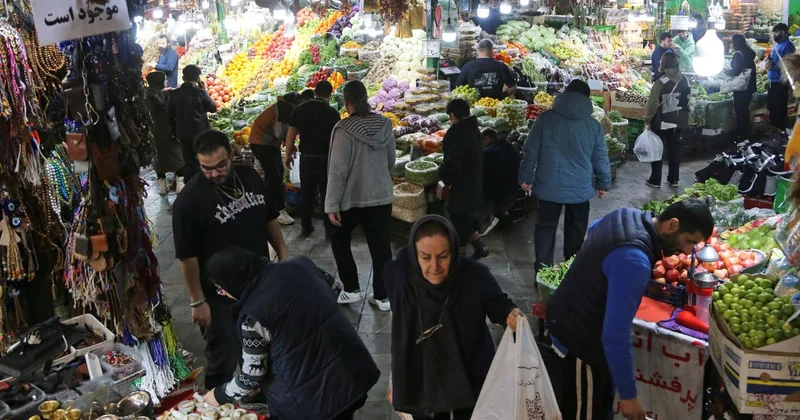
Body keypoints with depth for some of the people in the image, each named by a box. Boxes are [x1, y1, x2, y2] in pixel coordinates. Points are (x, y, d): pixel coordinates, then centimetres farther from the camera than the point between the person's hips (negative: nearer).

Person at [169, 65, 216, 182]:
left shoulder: (175, 93, 1)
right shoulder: (200, 92, -11)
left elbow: (171, 115, 6)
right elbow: (213, 108, 2)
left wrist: (176, 131, 18)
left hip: (183, 133, 3)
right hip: (201, 133, -3)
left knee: (188, 163, 10)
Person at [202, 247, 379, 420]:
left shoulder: (253, 315, -18)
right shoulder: (299, 264, -2)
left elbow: (253, 375, -9)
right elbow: (336, 288, 15)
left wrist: (221, 395, 10)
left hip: (313, 398, -6)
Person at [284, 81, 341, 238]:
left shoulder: (300, 109, 0)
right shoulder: (332, 113, -8)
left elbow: (291, 134, 3)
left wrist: (288, 155, 13)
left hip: (306, 157, 3)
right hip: (325, 158, -2)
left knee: (306, 193, 13)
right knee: (327, 193, 8)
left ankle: (306, 227, 19)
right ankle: (329, 227, 12)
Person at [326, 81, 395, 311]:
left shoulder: (344, 129, -17)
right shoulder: (385, 125, -1)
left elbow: (338, 171, -17)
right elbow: (391, 162, 10)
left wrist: (332, 205, -13)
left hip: (352, 198, -4)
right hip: (382, 196, 4)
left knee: (339, 239, 18)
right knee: (381, 246, 11)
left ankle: (352, 289, 18)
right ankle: (382, 296, 17)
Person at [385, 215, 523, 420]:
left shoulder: (476, 276, -24)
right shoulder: (398, 274, -20)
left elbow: (498, 304, -6)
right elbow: (399, 326, -3)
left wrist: (510, 315, -30)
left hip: (470, 382, -1)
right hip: (419, 383, 1)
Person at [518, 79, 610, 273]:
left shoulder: (546, 118, -5)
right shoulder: (593, 125, -3)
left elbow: (530, 152, -3)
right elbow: (601, 159, 3)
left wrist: (526, 177, 7)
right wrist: (603, 184, 17)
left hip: (549, 186, 0)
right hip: (580, 189, 1)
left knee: (545, 228, 10)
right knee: (575, 231, 15)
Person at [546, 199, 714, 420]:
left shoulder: (629, 216, -4)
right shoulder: (634, 260, -35)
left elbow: (594, 228, 23)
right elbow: (615, 335, -35)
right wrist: (628, 394, -27)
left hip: (571, 317, 10)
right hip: (579, 335, -10)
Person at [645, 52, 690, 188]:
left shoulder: (661, 80, -15)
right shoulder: (685, 80, 1)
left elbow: (653, 102, -15)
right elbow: (687, 100, 7)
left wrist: (648, 120, -5)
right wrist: (684, 117, 16)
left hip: (662, 121, -5)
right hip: (679, 121, 5)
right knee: (674, 149, 13)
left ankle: (655, 180, 8)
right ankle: (673, 179, 19)